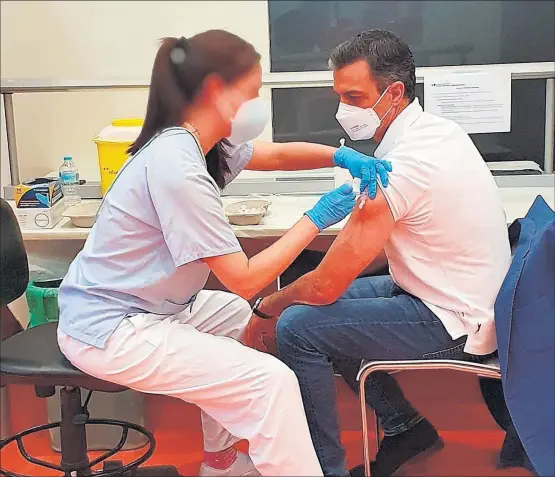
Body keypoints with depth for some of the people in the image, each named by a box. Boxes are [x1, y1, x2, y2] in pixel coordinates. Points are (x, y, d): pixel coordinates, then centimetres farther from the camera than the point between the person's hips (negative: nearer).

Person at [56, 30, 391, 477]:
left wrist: (343, 157, -3)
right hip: (108, 332, -10)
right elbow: (245, 280, -24)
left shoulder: (197, 142, 1)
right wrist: (316, 219, -16)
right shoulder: (179, 170, -27)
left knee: (247, 317, 23)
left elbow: (278, 155, 14)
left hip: (139, 306, 10)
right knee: (272, 380, -14)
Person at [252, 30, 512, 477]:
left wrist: (265, 307, -5)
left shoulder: (398, 171, -27)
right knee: (331, 312, 16)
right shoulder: (442, 130, 1)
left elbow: (325, 285, -22)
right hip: (472, 299, 10)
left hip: (451, 322, -10)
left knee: (298, 327, -14)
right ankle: (405, 427, 22)